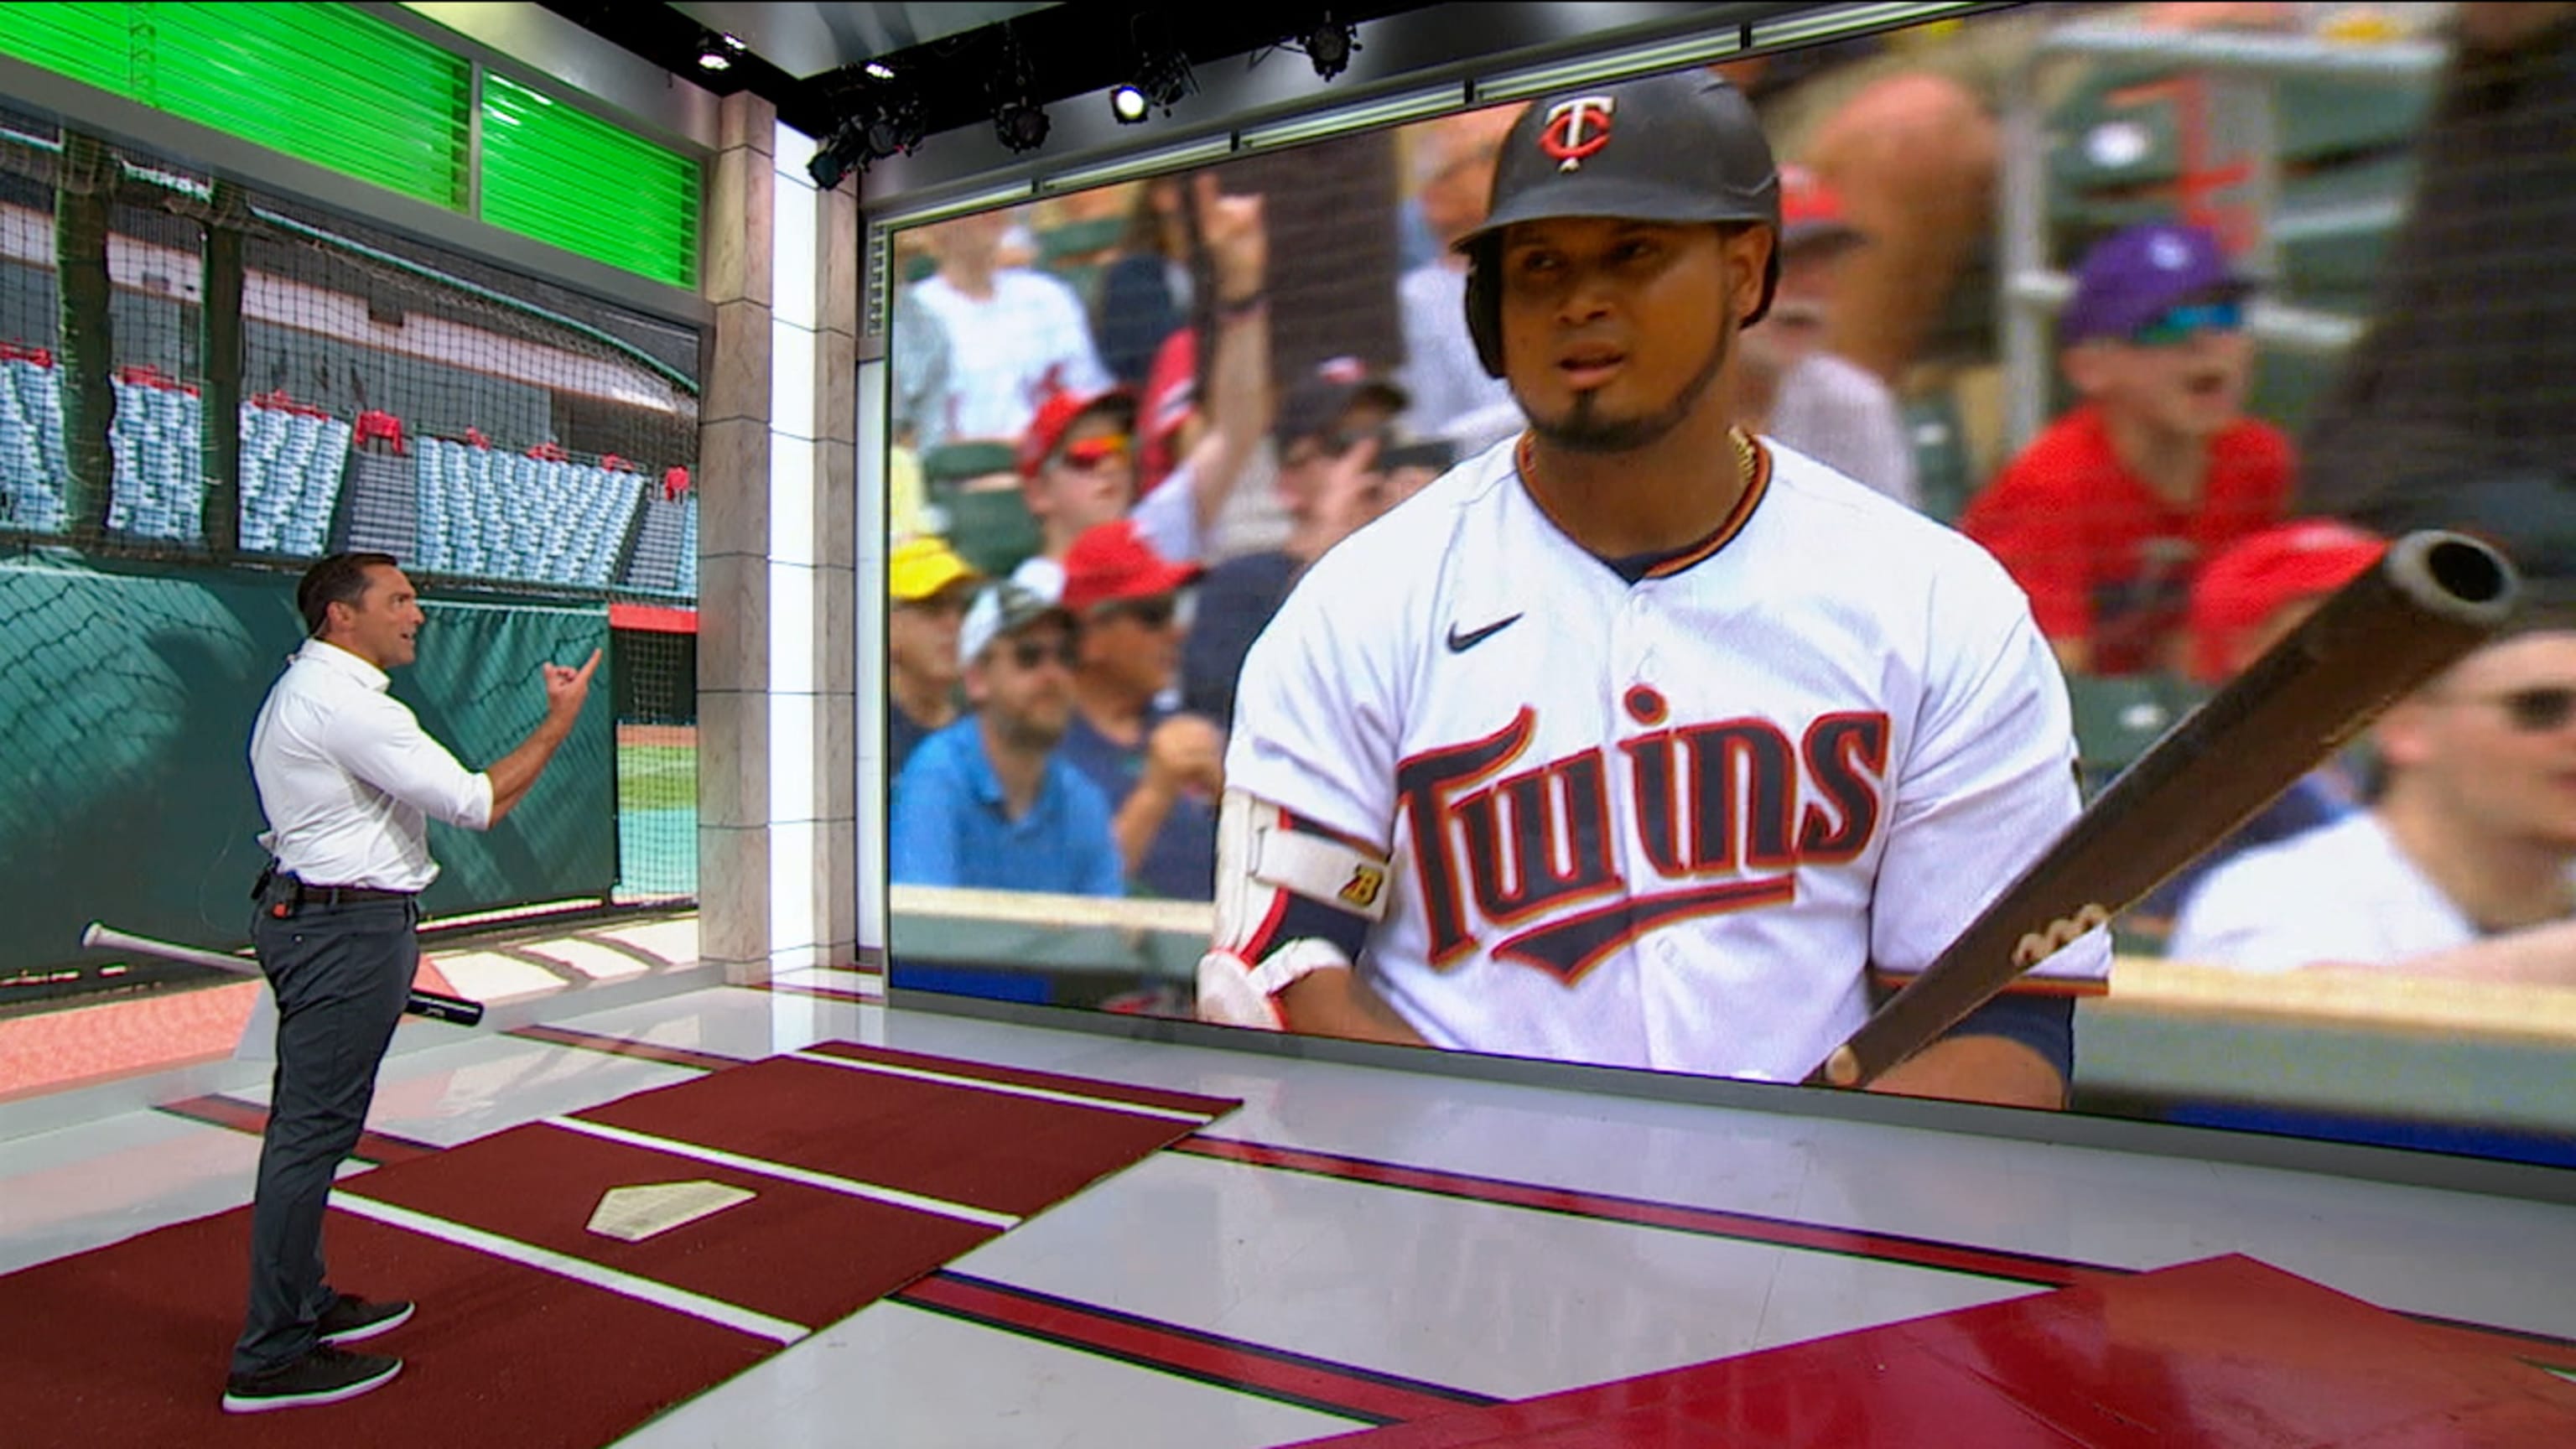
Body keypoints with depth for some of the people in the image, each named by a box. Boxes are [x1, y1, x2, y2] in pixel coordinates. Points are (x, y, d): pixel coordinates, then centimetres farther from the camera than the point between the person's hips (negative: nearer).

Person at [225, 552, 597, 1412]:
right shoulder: (343, 701, -18)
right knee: (314, 1133, -5)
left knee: (306, 1125, 17)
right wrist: (559, 723, -14)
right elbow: (477, 803, -22)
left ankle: (302, 1304, 30)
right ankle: (272, 1359, 4)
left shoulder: (305, 692, 18)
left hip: (313, 916, 12)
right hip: (348, 928, -12)